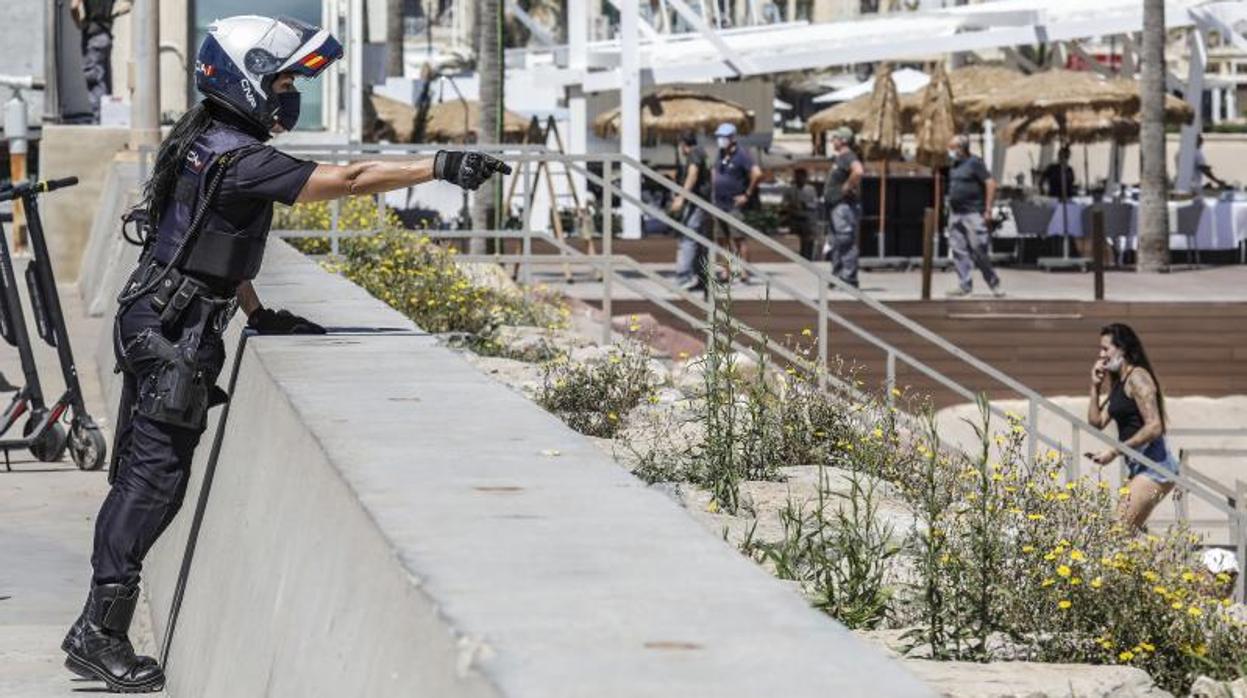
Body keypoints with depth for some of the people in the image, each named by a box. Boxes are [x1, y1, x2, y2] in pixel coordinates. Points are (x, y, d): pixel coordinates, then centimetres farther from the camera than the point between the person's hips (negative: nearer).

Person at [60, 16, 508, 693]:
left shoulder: (206, 142, 13)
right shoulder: (238, 160, -19)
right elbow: (345, 179, -24)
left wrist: (258, 314, 20)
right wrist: (442, 166, -23)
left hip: (156, 325, 10)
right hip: (172, 335, -10)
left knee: (139, 476, 11)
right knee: (154, 479, -8)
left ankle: (96, 631, 14)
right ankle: (99, 635, -8)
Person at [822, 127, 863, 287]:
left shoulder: (848, 157, -13)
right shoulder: (838, 158, 19)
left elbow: (857, 171, -34)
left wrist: (848, 187, -22)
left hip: (844, 206, -11)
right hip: (836, 206, 11)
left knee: (846, 243, -11)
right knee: (836, 244, 14)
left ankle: (848, 279, -11)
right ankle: (838, 278, 19)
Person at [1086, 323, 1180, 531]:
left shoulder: (1137, 378, -11)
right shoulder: (1118, 382, 18)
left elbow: (1154, 428, -19)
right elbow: (1096, 422, 18)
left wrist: (1115, 451, -18)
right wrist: (1095, 386, 10)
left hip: (1154, 465, -10)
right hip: (1138, 466, 10)